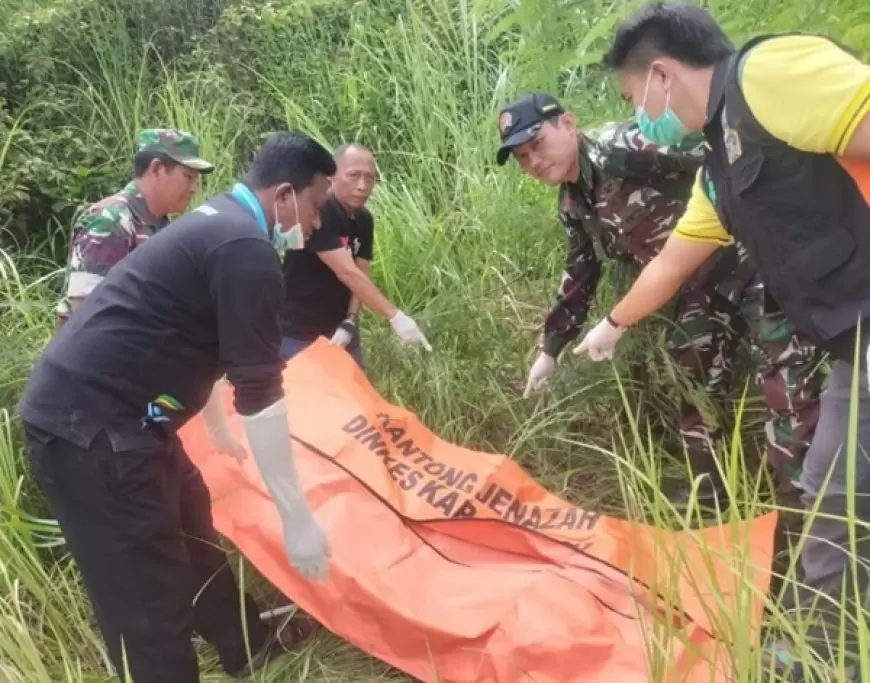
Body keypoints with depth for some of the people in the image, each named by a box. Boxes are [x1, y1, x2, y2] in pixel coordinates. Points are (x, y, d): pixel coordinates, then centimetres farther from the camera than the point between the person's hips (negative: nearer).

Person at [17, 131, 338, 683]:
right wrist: (298, 518, -11)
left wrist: (219, 426, 40)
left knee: (191, 528, 24)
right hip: (90, 428, -11)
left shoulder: (219, 221, 15)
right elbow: (261, 395, -18)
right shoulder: (247, 252, -18)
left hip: (95, 408, 11)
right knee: (150, 600, -2)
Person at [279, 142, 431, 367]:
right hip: (298, 334, -7)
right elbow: (347, 273, -28)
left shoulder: (364, 220, 3)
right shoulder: (316, 213, -22)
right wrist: (395, 316, -31)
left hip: (338, 328, 7)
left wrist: (349, 323, -16)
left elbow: (362, 275, 0)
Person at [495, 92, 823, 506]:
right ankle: (708, 487, 32)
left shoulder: (621, 147, -18)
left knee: (786, 376, -12)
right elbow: (578, 279, 18)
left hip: (750, 252, -9)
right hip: (702, 287, 9)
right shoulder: (573, 208, 8)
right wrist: (550, 349, 21)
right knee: (695, 380, 16)